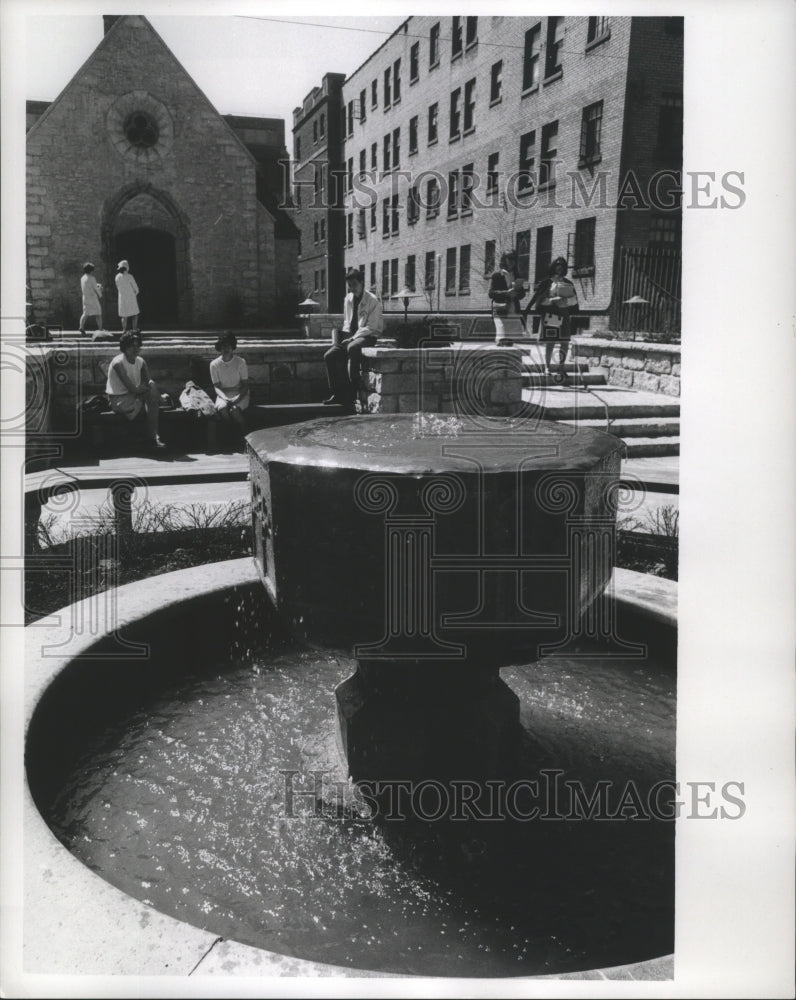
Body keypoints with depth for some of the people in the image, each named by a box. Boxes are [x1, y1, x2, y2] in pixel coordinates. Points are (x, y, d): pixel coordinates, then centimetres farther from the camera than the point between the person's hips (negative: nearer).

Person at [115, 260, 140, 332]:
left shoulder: (117, 277, 0)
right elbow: (136, 288, -9)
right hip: (131, 298, -4)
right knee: (135, 315, 7)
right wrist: (135, 293, 11)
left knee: (124, 316, 11)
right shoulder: (129, 276, -15)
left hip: (122, 298, 4)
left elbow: (118, 288, 10)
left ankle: (124, 331, 9)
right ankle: (134, 330, 2)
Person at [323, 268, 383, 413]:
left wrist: (353, 338, -20)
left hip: (367, 337, -7)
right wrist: (347, 334, 0)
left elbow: (371, 327, -14)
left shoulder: (372, 301, -10)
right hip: (351, 337, 7)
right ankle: (338, 393, -6)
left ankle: (350, 397, -35)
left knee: (352, 348, -39)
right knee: (329, 356, -13)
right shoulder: (348, 299, 11)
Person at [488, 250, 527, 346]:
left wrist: (519, 288, -6)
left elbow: (522, 295, 17)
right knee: (502, 339, -15)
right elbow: (491, 293, -8)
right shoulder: (497, 275, 1)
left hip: (514, 312, 6)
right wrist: (507, 293, -19)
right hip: (501, 312, -5)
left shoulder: (516, 276, 18)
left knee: (510, 340, 3)